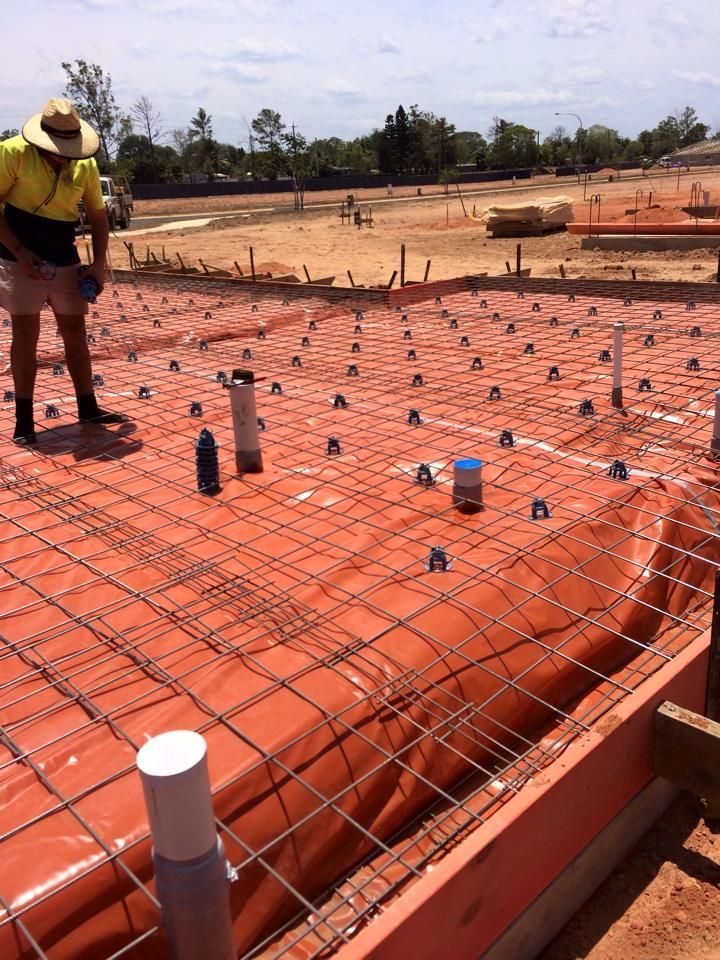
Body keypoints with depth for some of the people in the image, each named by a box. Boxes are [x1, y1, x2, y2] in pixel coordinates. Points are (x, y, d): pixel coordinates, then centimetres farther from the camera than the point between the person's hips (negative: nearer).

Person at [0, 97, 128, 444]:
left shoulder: (85, 165, -1)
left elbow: (98, 215, 9)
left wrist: (98, 264, -1)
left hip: (65, 261, 4)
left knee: (75, 331, 7)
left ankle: (88, 408, 18)